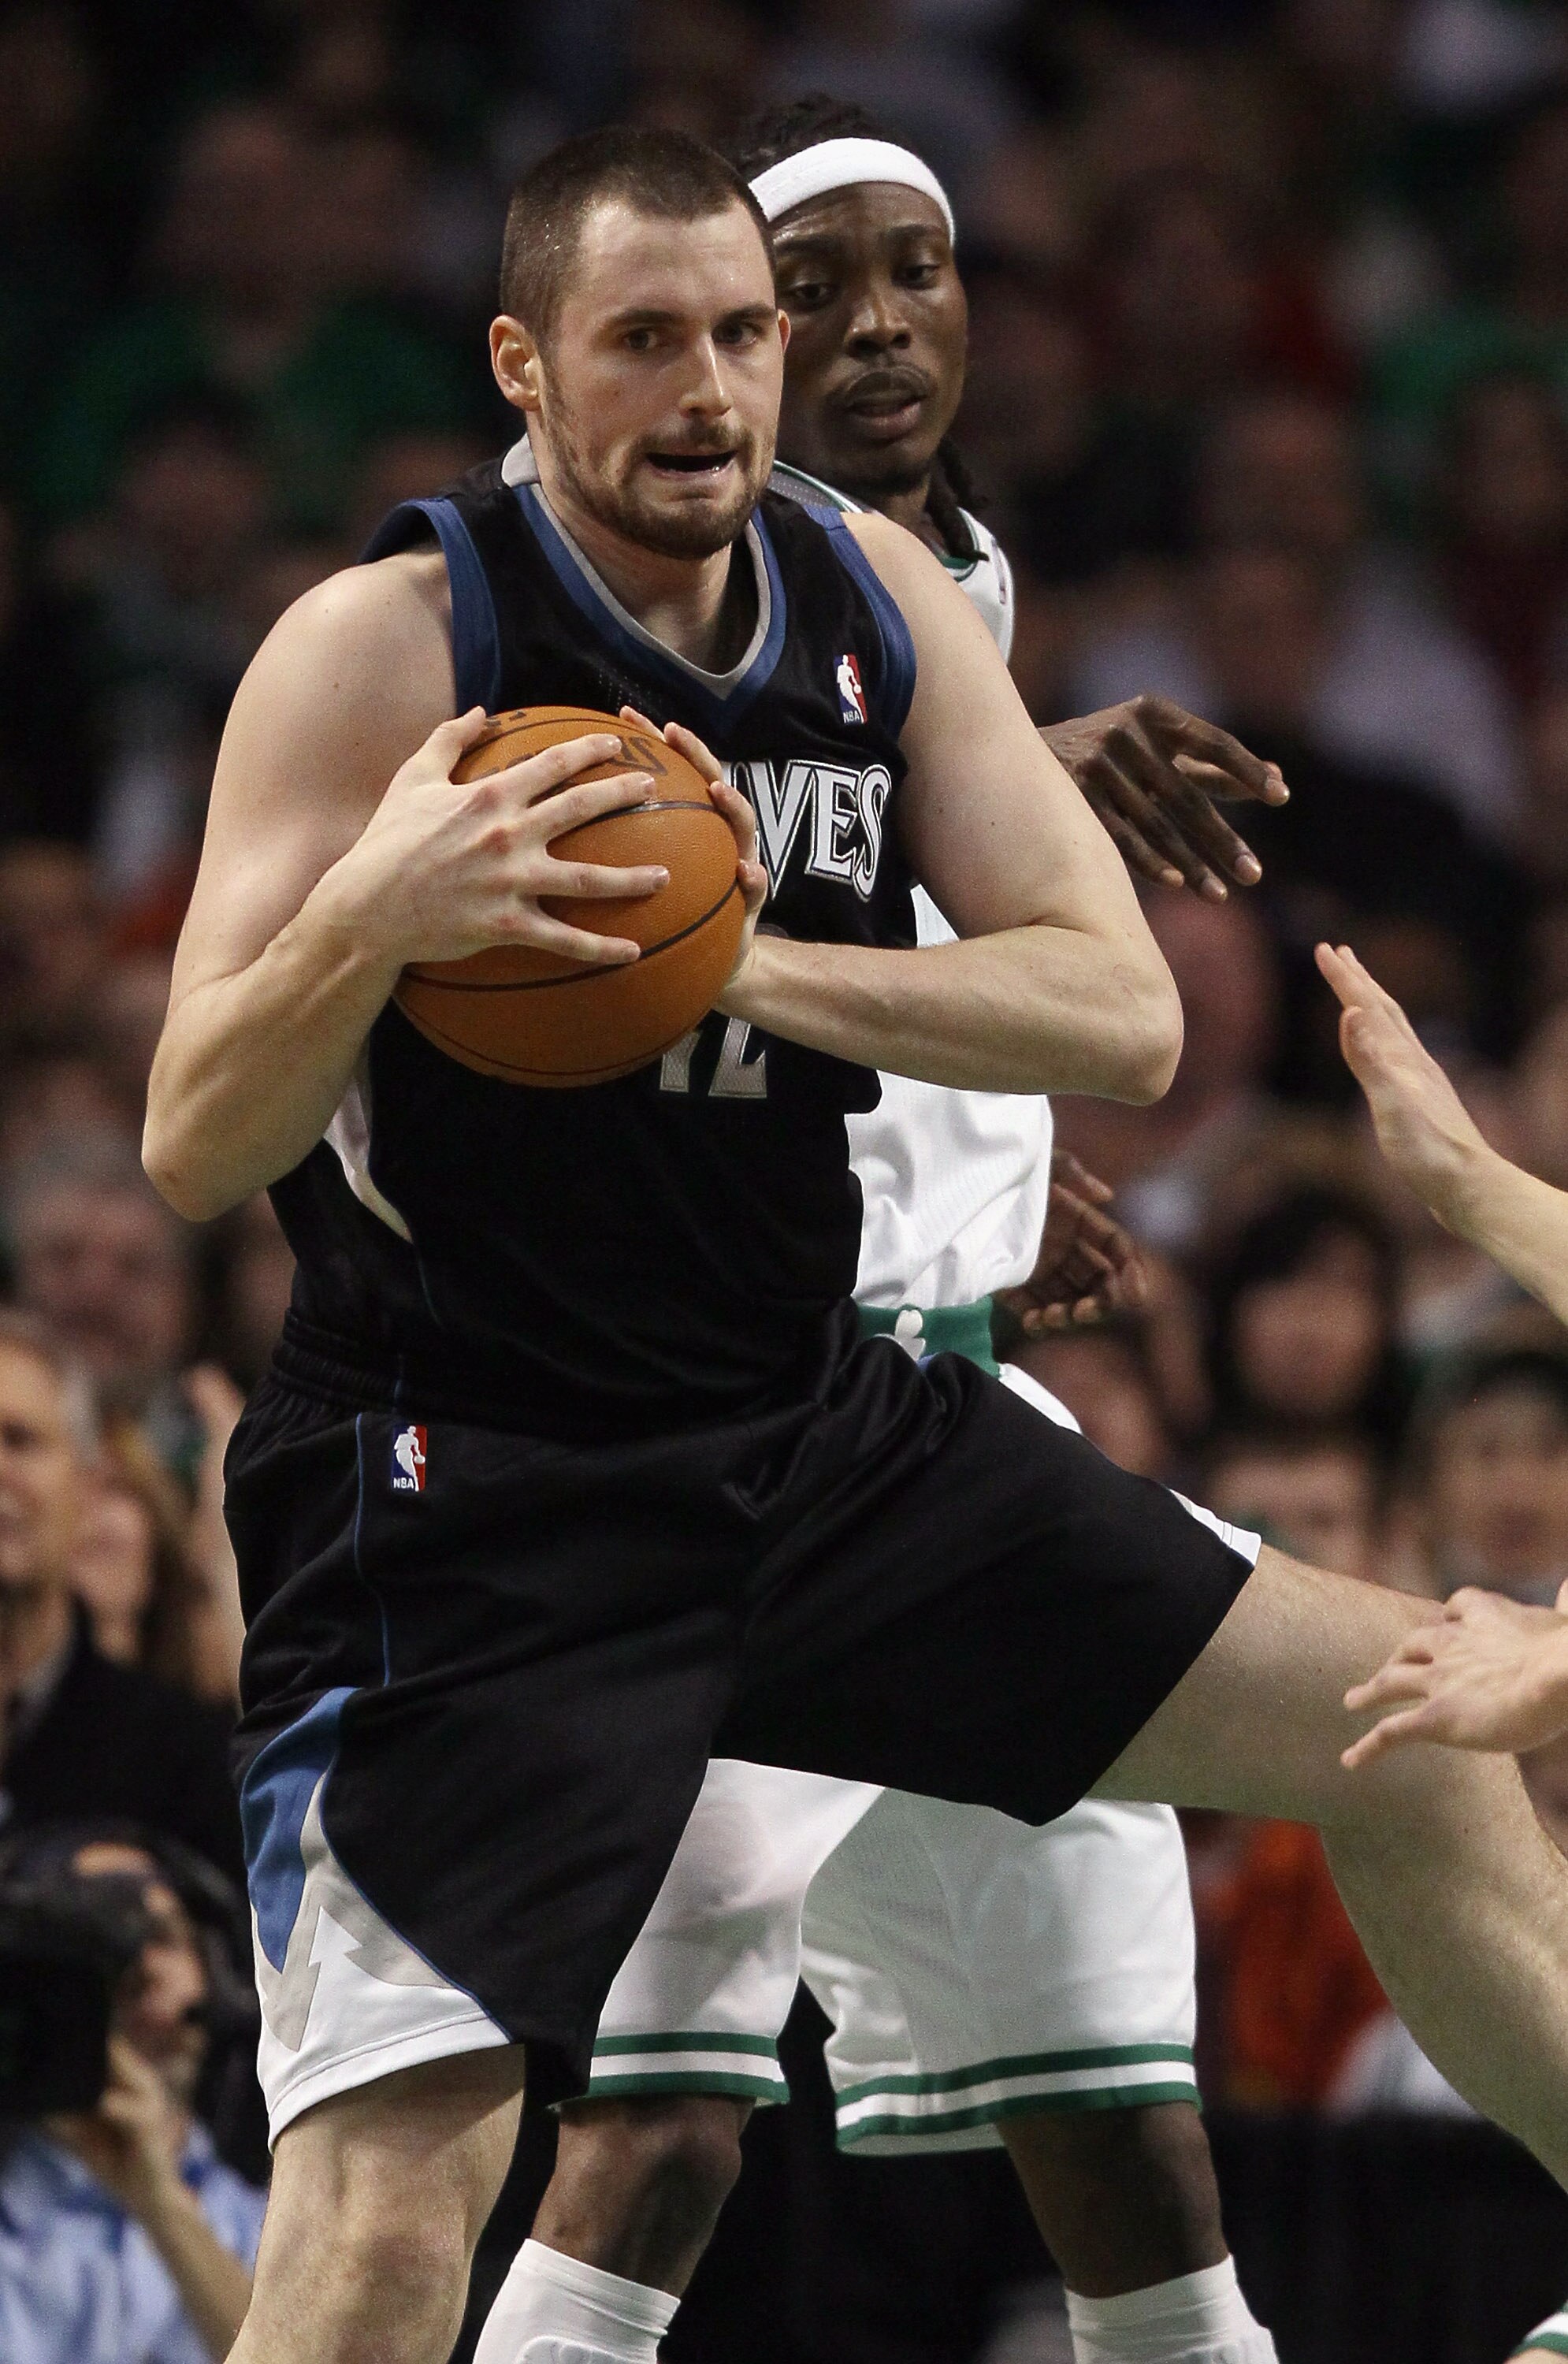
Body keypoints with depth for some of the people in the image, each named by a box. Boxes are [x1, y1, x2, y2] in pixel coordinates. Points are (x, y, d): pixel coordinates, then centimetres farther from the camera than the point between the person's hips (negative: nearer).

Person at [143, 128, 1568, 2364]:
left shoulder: (879, 602, 4)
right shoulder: (384, 647, -13)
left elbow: (1122, 1016, -3)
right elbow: (193, 1151, -15)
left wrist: (750, 963, -18)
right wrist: (368, 919, -35)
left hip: (821, 1429, 6)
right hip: (468, 1507, -6)